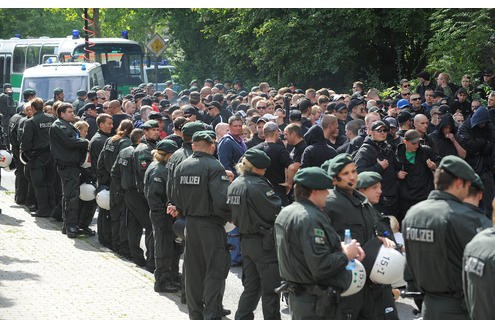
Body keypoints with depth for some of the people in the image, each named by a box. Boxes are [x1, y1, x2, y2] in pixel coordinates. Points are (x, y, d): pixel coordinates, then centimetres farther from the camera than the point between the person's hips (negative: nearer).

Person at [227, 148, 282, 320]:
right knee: (270, 289, 2)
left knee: (251, 287, 16)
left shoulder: (234, 185, 7)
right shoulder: (258, 185, -19)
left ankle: (241, 320, 15)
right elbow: (277, 211, -17)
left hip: (245, 240, 8)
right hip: (264, 242, -8)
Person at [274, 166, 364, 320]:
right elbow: (320, 266, -27)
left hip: (296, 294, 10)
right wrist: (345, 254, -12)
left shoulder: (285, 213, 11)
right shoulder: (310, 218, -22)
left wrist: (340, 246, -2)